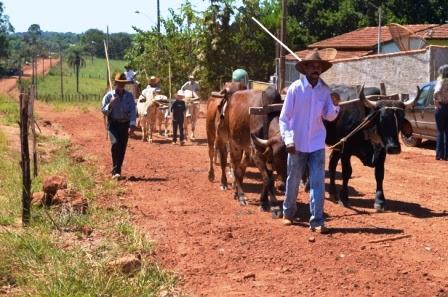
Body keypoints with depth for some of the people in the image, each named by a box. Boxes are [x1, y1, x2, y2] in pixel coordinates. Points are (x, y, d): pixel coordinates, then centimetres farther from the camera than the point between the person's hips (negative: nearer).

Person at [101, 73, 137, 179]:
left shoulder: (129, 96, 3)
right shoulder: (109, 95, 1)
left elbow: (132, 111, -4)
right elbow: (103, 110, 2)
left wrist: (132, 124, -16)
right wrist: (110, 104, -17)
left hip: (125, 124, 2)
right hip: (113, 123, -2)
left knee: (122, 148, 5)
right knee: (115, 144, -20)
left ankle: (117, 170, 20)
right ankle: (115, 171, -20)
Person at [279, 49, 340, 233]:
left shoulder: (325, 90, 1)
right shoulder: (295, 88, -9)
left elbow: (329, 117, 4)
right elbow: (284, 117, -7)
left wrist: (335, 106, -16)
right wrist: (288, 140, -16)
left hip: (317, 144, 2)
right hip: (297, 144, -2)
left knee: (318, 182, -3)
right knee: (293, 180, 12)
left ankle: (316, 221, -1)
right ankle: (288, 213, 31)